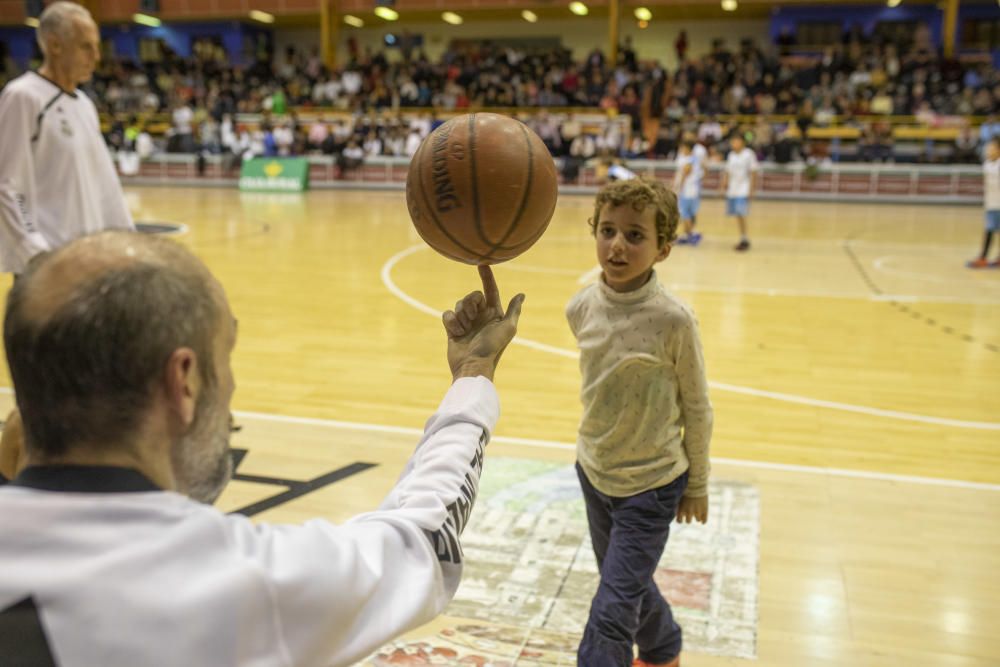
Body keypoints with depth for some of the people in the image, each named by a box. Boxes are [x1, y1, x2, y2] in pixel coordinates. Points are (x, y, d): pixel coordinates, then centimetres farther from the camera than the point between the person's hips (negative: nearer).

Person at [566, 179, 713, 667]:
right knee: (630, 586, 24)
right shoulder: (581, 308, -9)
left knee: (610, 614, -7)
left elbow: (697, 409, -10)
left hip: (651, 486, -5)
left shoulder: (673, 320, -22)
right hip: (594, 474, 5)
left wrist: (697, 485, -1)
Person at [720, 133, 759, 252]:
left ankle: (745, 239, -7)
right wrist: (724, 183, 0)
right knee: (738, 215, 7)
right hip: (732, 189, 6)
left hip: (743, 189, -6)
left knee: (741, 214, -14)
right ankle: (743, 239, 15)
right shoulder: (731, 155, 11)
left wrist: (752, 188, -10)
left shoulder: (749, 154, -5)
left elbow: (753, 172, -5)